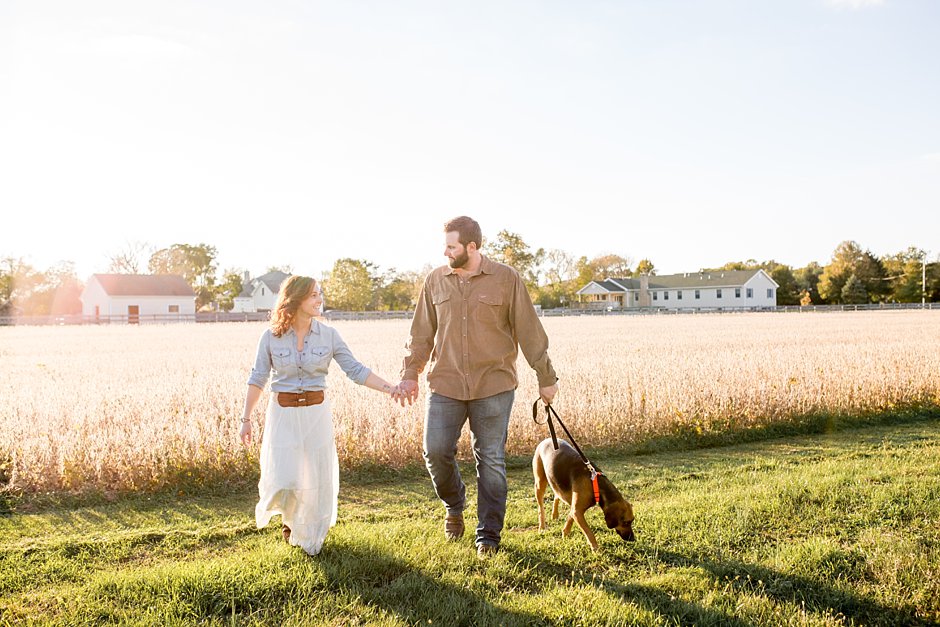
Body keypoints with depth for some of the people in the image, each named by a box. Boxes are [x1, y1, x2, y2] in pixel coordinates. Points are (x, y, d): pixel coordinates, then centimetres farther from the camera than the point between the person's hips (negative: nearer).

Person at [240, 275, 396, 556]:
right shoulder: (271, 337, -5)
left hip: (316, 413, 1)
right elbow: (258, 379, 1)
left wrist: (390, 388, -12)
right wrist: (246, 419, 0)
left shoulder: (328, 335, -3)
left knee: (318, 480, 6)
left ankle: (310, 536, 32)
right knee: (283, 478, -3)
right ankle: (288, 515, 34)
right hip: (282, 413, -1)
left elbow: (356, 370, -2)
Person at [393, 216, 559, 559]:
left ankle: (488, 535, 17)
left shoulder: (506, 279, -3)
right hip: (445, 385, 2)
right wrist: (410, 374, 5)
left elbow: (530, 332, 0)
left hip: (494, 386, -2)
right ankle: (454, 505, 25)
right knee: (436, 451, -6)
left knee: (491, 460, 3)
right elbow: (421, 334, 11)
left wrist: (546, 378, 2)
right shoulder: (435, 281, 5)